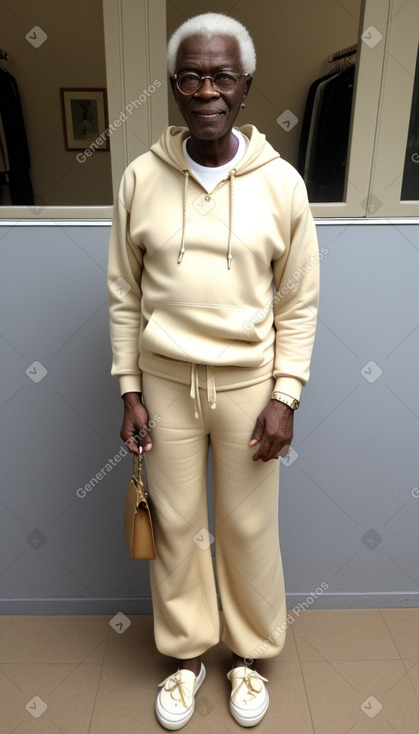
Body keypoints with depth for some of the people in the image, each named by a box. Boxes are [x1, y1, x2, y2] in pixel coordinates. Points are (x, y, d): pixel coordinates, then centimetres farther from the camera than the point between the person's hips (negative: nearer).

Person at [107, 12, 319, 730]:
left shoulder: (281, 183, -5)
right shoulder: (141, 177, -3)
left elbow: (299, 305, -2)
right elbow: (124, 296, 2)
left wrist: (284, 396, -7)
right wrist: (130, 390, 0)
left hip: (248, 384, 0)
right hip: (166, 382, 1)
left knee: (248, 528, 14)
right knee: (176, 524, 14)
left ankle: (248, 652, 42)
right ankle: (185, 653, 41)